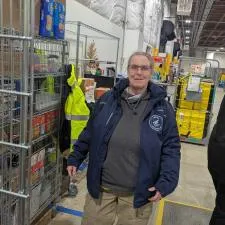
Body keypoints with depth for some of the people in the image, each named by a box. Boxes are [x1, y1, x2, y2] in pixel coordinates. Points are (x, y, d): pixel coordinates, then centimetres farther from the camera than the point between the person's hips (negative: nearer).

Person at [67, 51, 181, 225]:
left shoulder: (162, 107, -6)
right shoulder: (107, 99, -2)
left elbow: (171, 148, -5)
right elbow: (89, 134, 7)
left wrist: (165, 183, -13)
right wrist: (75, 159, 9)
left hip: (137, 192, -1)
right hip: (100, 186, 2)